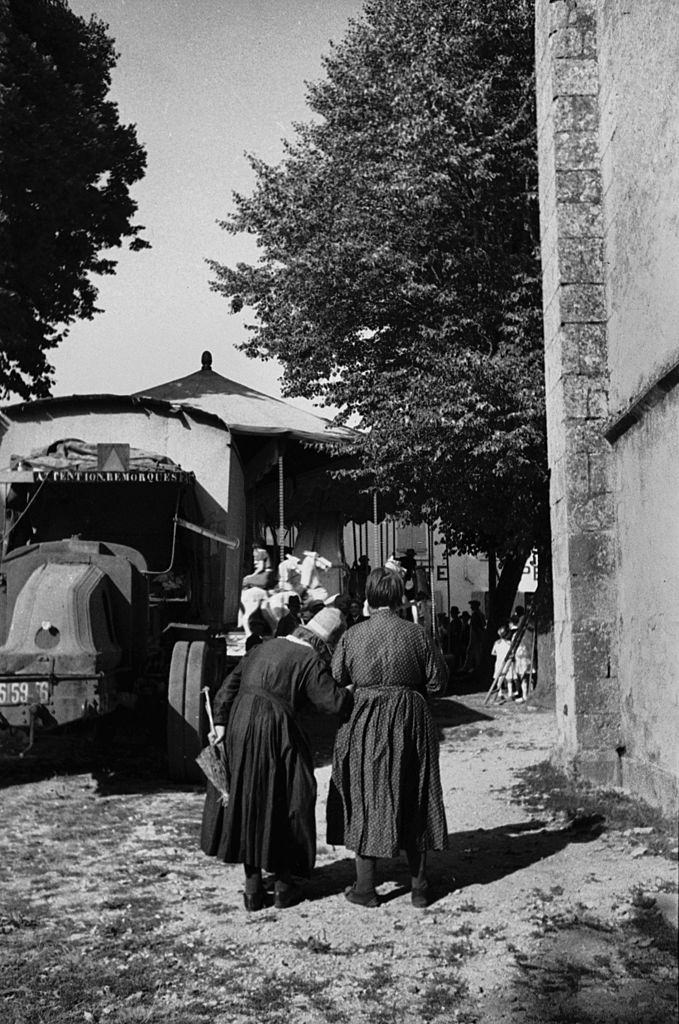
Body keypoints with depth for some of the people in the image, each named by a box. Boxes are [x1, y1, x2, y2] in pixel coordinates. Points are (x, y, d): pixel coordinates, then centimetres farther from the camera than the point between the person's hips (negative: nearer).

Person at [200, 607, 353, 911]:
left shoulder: (266, 647, 16)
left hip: (237, 727, 6)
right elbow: (334, 701, -14)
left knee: (244, 802, 15)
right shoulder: (311, 662, -5)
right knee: (284, 804, 11)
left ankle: (252, 887, 22)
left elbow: (230, 684, 10)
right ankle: (283, 885, 20)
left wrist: (221, 722, 5)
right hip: (275, 731, -6)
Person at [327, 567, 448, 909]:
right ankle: (418, 886, 20)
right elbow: (437, 682, -2)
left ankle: (365, 887, 15)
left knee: (364, 797, 10)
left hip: (366, 724, -1)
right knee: (413, 801, 13)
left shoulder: (352, 636, -7)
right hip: (411, 722, 1)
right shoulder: (416, 634, -6)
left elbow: (334, 680, 0)